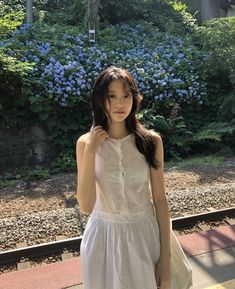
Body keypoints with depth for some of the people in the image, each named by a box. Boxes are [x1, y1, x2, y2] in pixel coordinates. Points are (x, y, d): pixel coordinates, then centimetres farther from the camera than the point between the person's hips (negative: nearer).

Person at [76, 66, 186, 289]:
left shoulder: (151, 141, -10)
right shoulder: (86, 143, -9)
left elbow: (160, 199, -6)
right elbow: (86, 207, -14)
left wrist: (165, 258, -5)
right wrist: (90, 153, -22)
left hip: (144, 235, 0)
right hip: (104, 237, 1)